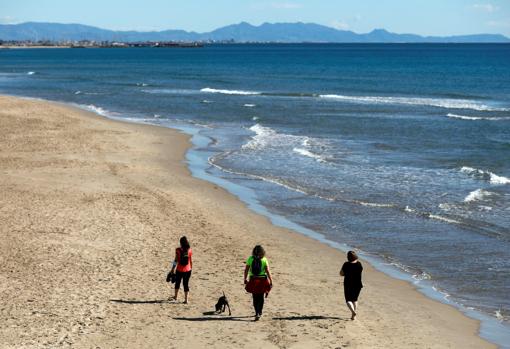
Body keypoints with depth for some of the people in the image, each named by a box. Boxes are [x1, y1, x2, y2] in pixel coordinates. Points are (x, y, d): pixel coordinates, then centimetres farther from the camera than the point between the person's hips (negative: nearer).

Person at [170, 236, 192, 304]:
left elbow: (176, 260, -12)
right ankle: (186, 300, 7)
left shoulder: (178, 250, -12)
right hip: (187, 270, 2)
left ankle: (175, 296, 36)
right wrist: (191, 268, 15)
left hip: (179, 270, -2)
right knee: (186, 284, 8)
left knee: (177, 283, 19)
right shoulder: (189, 250, -5)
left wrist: (173, 269, -4)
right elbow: (191, 260, 2)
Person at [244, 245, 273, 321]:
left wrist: (245, 279, 14)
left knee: (255, 298, 14)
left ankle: (257, 313, 15)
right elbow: (268, 272, -9)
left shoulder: (250, 259, -3)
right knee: (261, 297, 12)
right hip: (262, 280, -1)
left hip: (253, 280, 1)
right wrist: (271, 282, -4)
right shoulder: (264, 260, -8)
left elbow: (246, 270, 1)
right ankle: (259, 313, 5)